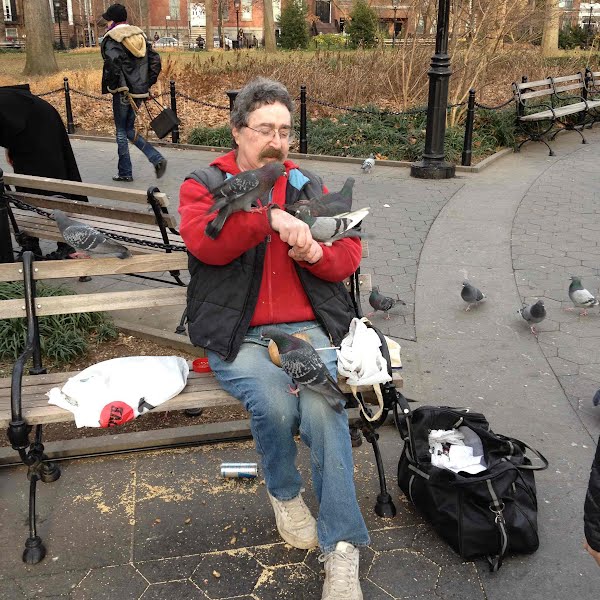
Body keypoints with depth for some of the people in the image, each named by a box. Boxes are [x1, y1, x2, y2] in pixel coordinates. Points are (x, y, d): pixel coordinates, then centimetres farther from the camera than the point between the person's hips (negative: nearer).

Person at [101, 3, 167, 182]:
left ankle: (125, 172, 13)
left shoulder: (111, 38, -10)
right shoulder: (139, 34, 10)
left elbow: (113, 64, -26)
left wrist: (111, 86, -12)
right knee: (128, 129, 17)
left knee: (121, 131, 6)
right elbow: (155, 59, 6)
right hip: (140, 92, 7)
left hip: (122, 92, -7)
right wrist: (148, 83, 10)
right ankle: (157, 158, 1)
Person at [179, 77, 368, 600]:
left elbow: (350, 252, 11)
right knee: (275, 402, -29)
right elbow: (206, 241, -15)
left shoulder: (309, 186, 17)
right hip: (238, 336, -1)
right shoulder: (203, 185, 7)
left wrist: (317, 254, -11)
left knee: (323, 405, -27)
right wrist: (271, 217, -26)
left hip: (307, 327, 2)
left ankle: (341, 548, -16)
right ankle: (284, 492, 6)